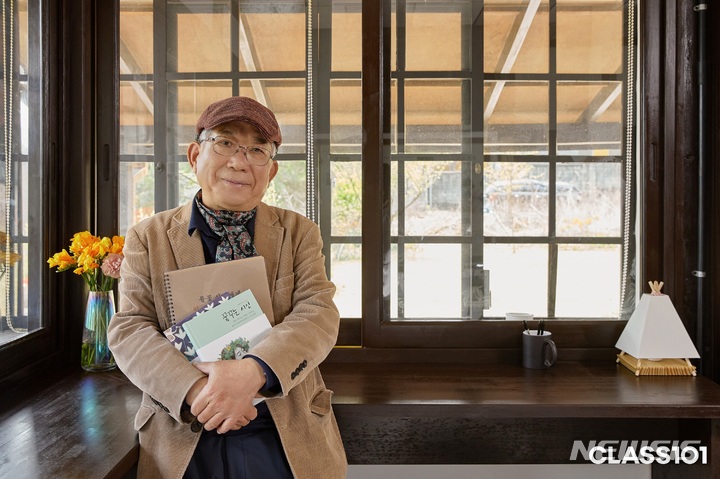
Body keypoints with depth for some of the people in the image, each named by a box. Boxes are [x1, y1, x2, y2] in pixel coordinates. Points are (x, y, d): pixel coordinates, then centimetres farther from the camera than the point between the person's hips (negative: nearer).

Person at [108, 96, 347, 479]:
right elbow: (128, 330, -5)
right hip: (183, 439, 0)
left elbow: (318, 314, -8)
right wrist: (193, 389, -22)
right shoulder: (148, 237, 3)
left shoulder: (299, 232, 3)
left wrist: (253, 371, -26)